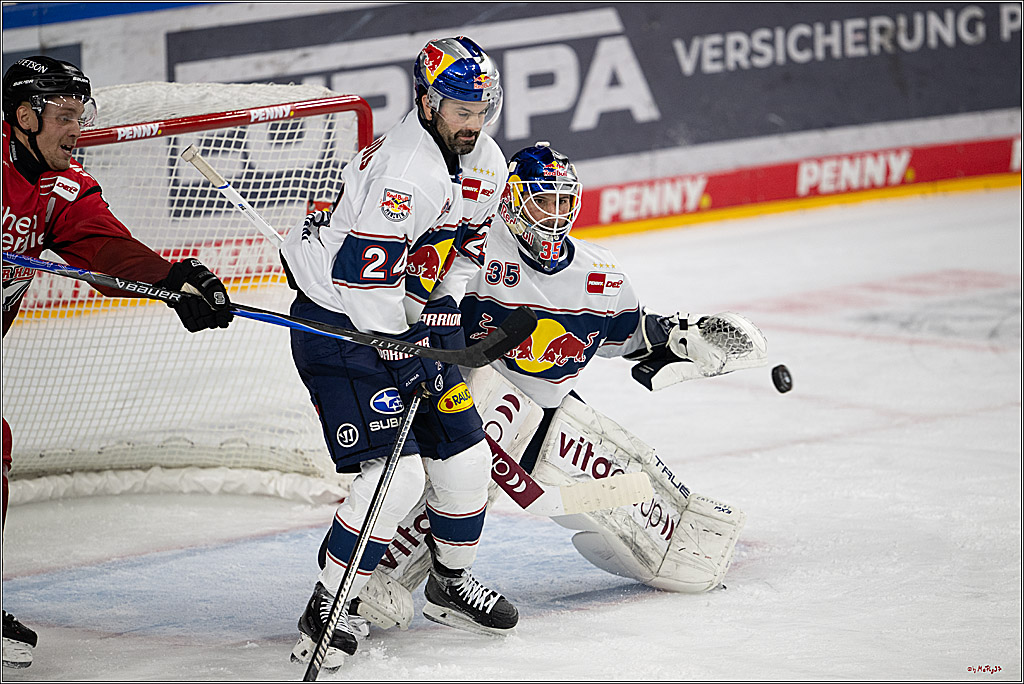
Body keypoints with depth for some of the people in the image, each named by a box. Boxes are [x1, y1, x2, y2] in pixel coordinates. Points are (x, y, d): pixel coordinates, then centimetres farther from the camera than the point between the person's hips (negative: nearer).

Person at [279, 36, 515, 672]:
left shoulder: (486, 163, 3)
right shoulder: (405, 172, -27)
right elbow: (365, 276, -30)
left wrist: (440, 320, 5)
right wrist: (408, 356, -24)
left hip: (406, 317, 9)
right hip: (339, 326, -9)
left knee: (465, 457, 10)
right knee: (395, 473, -17)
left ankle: (451, 583, 32)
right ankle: (325, 612, -7)